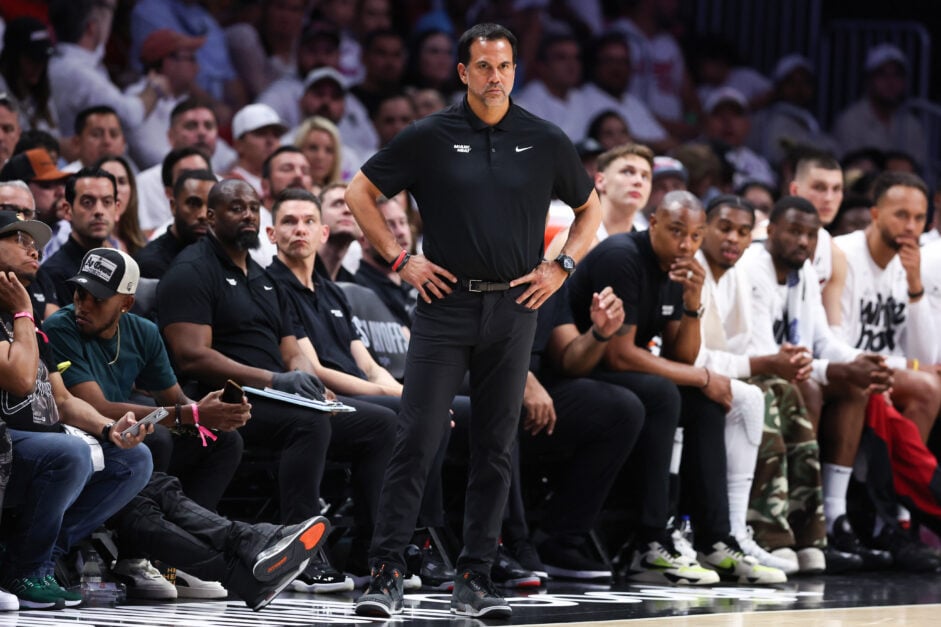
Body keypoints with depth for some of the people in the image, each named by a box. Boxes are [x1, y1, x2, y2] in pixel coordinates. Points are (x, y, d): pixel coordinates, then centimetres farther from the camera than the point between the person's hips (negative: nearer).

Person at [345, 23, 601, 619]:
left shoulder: (545, 141, 5)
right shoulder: (430, 137, 0)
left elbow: (590, 207, 19)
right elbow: (361, 193, 8)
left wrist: (561, 266, 6)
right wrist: (400, 258, 0)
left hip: (514, 308, 2)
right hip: (446, 304, -2)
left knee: (495, 448, 5)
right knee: (417, 440, -8)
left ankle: (475, 580, 11)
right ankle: (388, 575, -7)